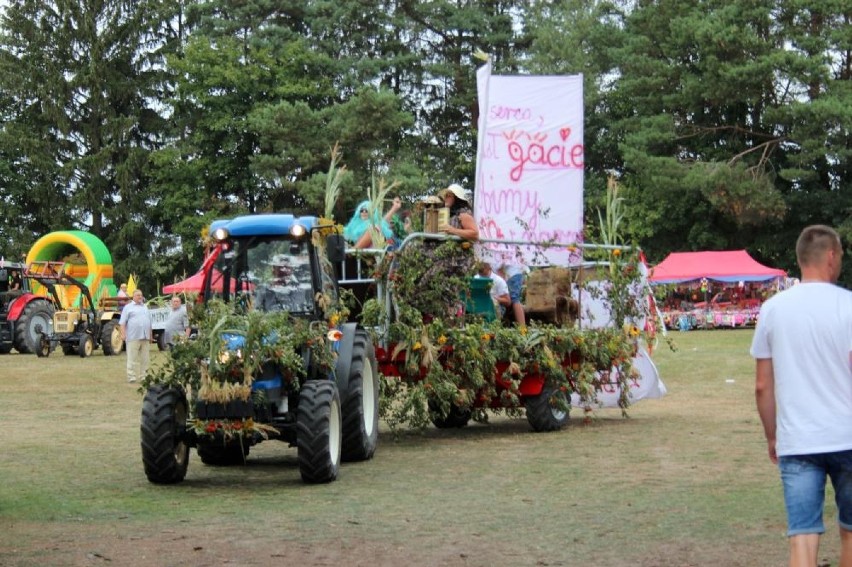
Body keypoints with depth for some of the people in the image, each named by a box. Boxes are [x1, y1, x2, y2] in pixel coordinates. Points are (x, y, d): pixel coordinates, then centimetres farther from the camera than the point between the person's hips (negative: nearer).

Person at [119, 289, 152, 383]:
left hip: (145, 337, 5)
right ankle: (131, 376, -4)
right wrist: (123, 334, -12)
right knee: (132, 358, -6)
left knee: (144, 359, 6)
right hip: (133, 337, -5)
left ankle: (143, 376, 11)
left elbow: (149, 321, 25)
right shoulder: (128, 307, 4)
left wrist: (151, 335, 21)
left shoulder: (145, 307, 20)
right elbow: (122, 322, -2)